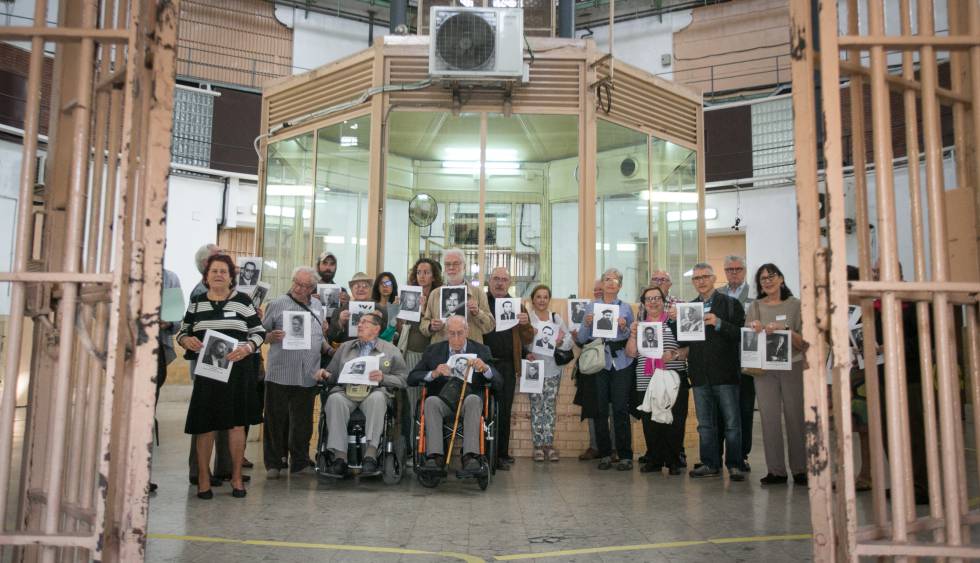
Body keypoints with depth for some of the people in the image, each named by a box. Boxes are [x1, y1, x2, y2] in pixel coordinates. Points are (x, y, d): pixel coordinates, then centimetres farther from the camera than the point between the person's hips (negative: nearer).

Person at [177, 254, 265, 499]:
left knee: (236, 423, 3)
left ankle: (237, 477, 18)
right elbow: (182, 331, 15)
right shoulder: (196, 302, 9)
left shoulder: (243, 301, 3)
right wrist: (186, 340, -9)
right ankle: (203, 478, 16)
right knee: (204, 425, 2)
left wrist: (247, 348, -15)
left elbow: (259, 332, 4)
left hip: (237, 369, -1)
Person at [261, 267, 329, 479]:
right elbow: (261, 334, 2)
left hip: (308, 376, 4)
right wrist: (272, 336, -19)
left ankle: (300, 462, 21)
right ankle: (274, 464, 15)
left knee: (303, 422, 10)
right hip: (279, 374, -3)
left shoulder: (317, 308, 15)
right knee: (276, 420, 4)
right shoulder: (277, 304, 2)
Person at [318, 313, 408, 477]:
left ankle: (370, 455, -42)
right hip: (346, 390, 2)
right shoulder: (345, 347, 30)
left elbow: (403, 379, 7)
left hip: (374, 391, -2)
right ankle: (340, 457, -36)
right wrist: (326, 375, 3)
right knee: (335, 399, -33)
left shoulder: (390, 350, 18)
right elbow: (333, 374, 26)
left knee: (377, 398, -39)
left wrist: (383, 378, -10)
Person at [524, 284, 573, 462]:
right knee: (537, 407, -1)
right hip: (534, 368, -3)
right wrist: (525, 353, -23)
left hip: (553, 369, 3)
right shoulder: (526, 318, 0)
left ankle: (549, 444, 10)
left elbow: (569, 340, 3)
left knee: (551, 406, 4)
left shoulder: (556, 318, 11)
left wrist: (561, 342, -17)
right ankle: (537, 446, 5)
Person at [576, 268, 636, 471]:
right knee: (600, 410, -1)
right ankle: (604, 454, 10)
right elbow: (582, 339, 8)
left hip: (621, 361, -1)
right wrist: (587, 324, -11)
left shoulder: (626, 308, 11)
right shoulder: (592, 306, 11)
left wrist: (624, 328, -11)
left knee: (621, 408, -6)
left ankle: (625, 455, 0)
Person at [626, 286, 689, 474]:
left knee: (674, 422, -4)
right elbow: (630, 353, 9)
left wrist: (675, 355, -17)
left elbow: (689, 348, 0)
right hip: (646, 383, 3)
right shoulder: (638, 325, 14)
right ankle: (654, 460, 15)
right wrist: (633, 335, -5)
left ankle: (673, 462, 9)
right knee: (649, 423, 3)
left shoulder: (675, 323, 3)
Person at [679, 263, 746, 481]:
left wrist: (719, 324, -21)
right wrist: (676, 320, -7)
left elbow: (740, 334, -9)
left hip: (725, 373, -4)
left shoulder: (731, 304, 0)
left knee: (731, 422, 3)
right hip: (700, 374, 4)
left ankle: (734, 465, 11)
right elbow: (683, 341, 8)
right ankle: (710, 464, 19)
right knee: (705, 424, 10)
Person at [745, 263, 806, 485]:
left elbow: (803, 342, -1)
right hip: (764, 369, 2)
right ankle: (776, 471, 6)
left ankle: (800, 469, 10)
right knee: (769, 418, -1)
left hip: (793, 366, -1)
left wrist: (784, 330, -17)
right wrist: (756, 331, -11)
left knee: (796, 417, 0)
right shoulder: (755, 307, 9)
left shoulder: (795, 305, 3)